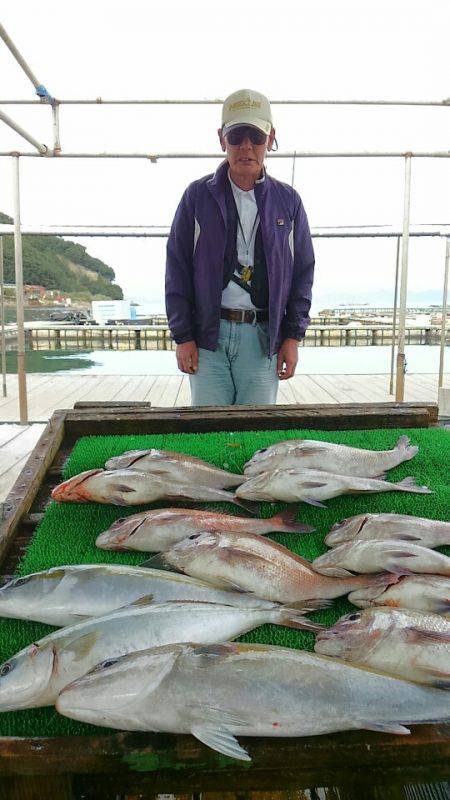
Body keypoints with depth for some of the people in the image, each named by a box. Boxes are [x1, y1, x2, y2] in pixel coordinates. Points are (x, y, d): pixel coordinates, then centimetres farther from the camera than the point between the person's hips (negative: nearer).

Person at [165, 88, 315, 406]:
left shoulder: (287, 200, 8)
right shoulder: (198, 196, 4)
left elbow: (303, 271, 10)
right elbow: (177, 269, 3)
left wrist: (293, 336, 3)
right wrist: (183, 337, -2)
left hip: (263, 335, 1)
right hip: (208, 332, -1)